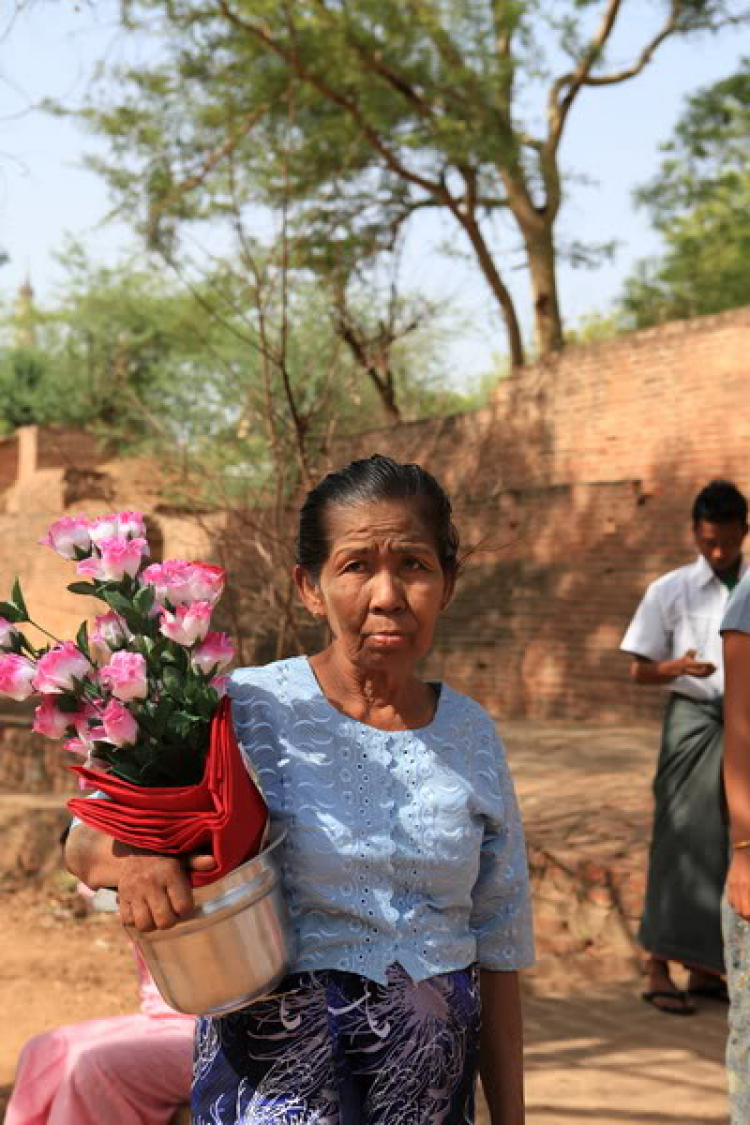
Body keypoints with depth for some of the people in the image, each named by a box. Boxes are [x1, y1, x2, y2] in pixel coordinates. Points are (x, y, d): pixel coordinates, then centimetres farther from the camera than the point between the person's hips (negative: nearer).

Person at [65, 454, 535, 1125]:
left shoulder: (471, 733, 4)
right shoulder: (244, 710, -8)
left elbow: (497, 947, 9)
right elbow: (87, 836, -3)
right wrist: (132, 860, -27)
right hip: (278, 1070, -2)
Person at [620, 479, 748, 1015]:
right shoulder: (671, 590, 0)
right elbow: (640, 670, 0)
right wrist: (679, 667, -19)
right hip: (694, 717, -3)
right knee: (682, 839, -7)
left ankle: (705, 967, 18)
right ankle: (659, 968, -4)